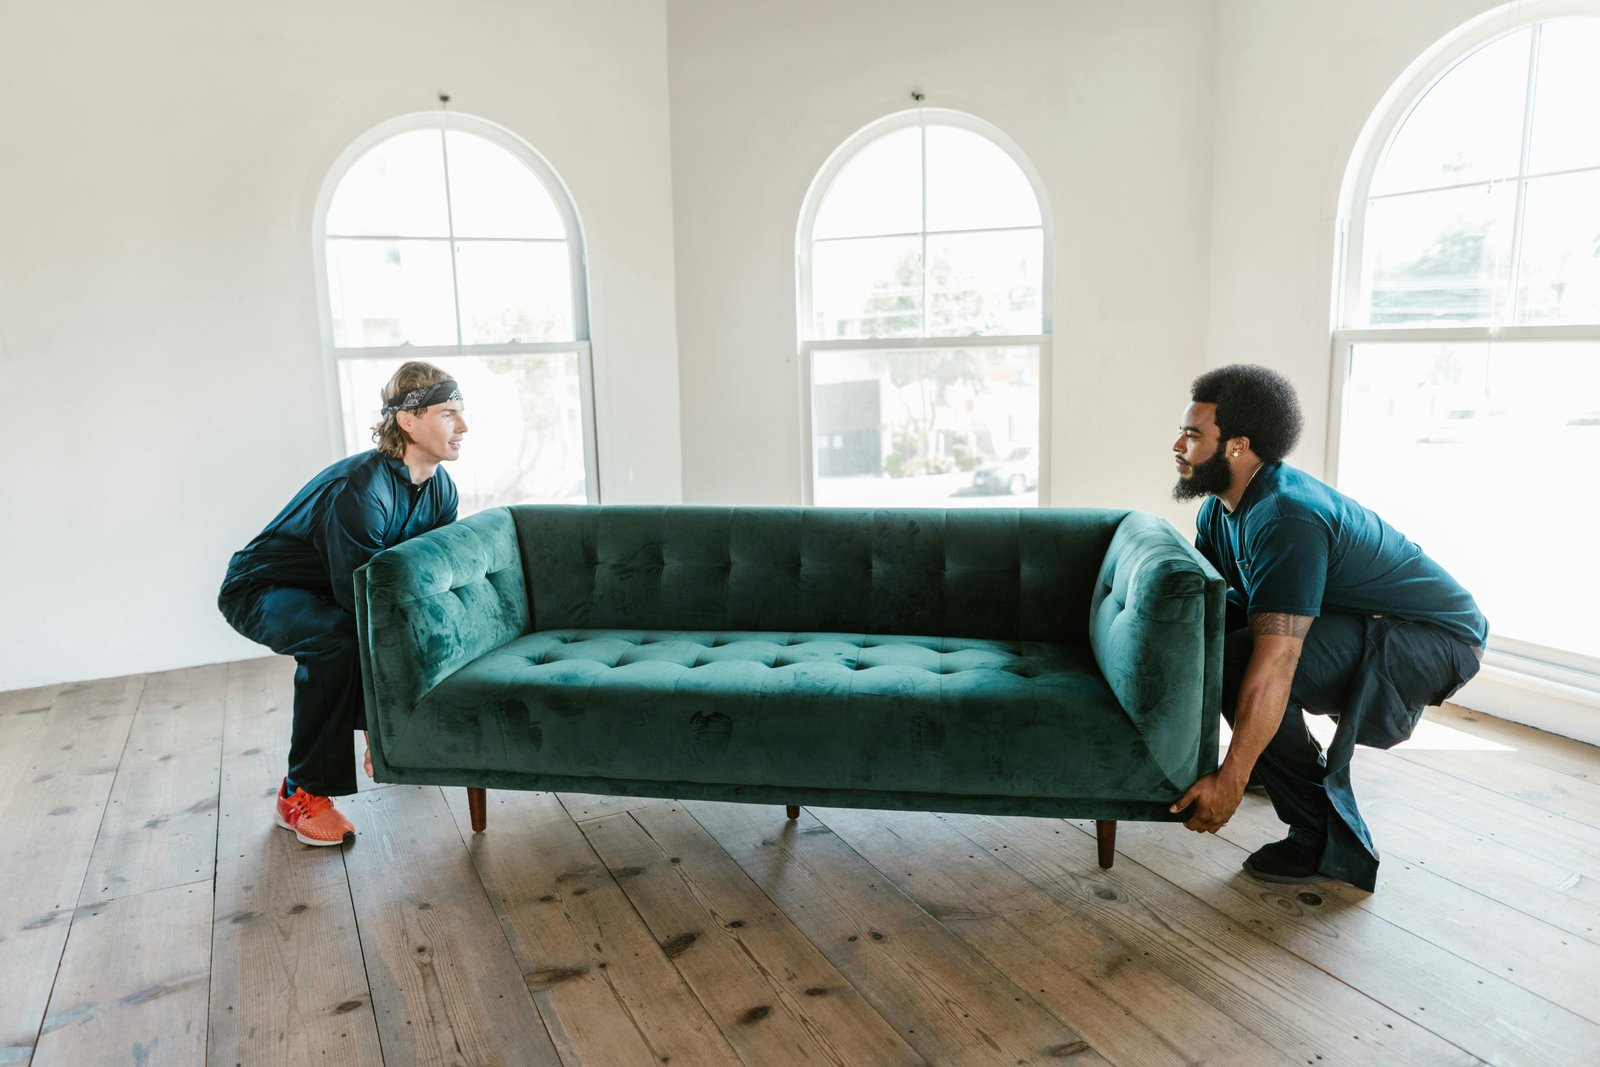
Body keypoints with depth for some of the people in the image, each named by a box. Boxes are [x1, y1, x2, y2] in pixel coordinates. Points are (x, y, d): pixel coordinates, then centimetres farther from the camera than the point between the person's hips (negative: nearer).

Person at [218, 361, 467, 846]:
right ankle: (301, 795, -21)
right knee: (337, 637, -36)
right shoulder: (361, 490, -35)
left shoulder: (441, 488, -8)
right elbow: (360, 605, -35)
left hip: (328, 591, 8)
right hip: (262, 589, -8)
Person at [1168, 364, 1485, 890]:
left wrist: (1230, 781, -36)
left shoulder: (1286, 518, -31)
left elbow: (1274, 664, -37)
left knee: (1237, 662, -28)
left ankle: (1329, 846, -14)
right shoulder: (1220, 508, 0)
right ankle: (1302, 763, 21)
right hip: (1365, 625, 10)